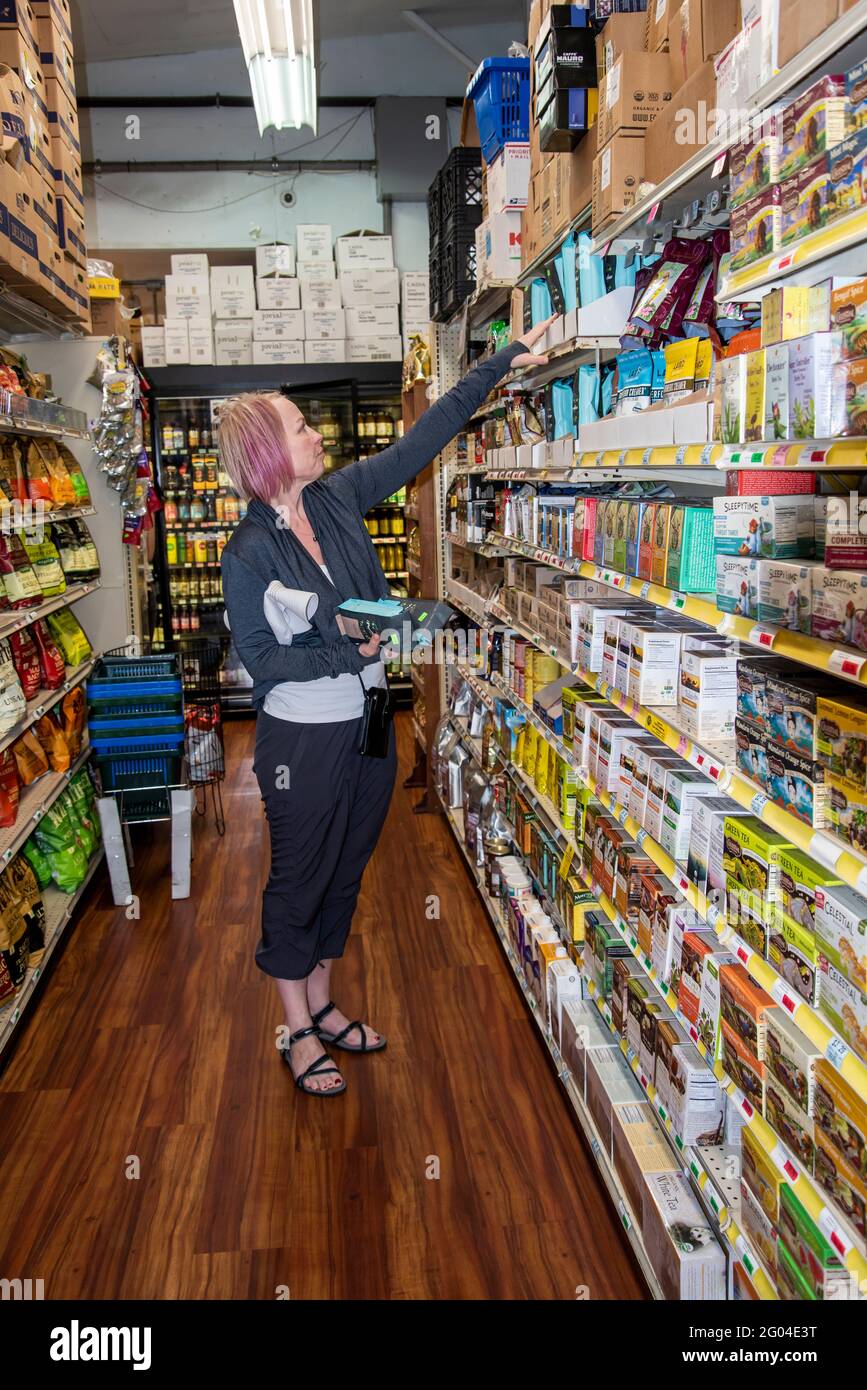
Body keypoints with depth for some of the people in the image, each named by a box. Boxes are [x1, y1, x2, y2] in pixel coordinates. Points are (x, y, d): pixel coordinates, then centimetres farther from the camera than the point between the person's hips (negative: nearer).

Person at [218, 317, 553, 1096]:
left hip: (368, 725, 7)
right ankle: (299, 1032, 27)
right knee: (299, 879, 9)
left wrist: (504, 362, 3)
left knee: (346, 872, 18)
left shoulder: (339, 498, 0)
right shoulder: (249, 554, -16)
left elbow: (423, 438, 2)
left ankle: (321, 1004, 38)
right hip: (303, 739, -7)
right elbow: (260, 659, -15)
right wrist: (345, 653, -21)